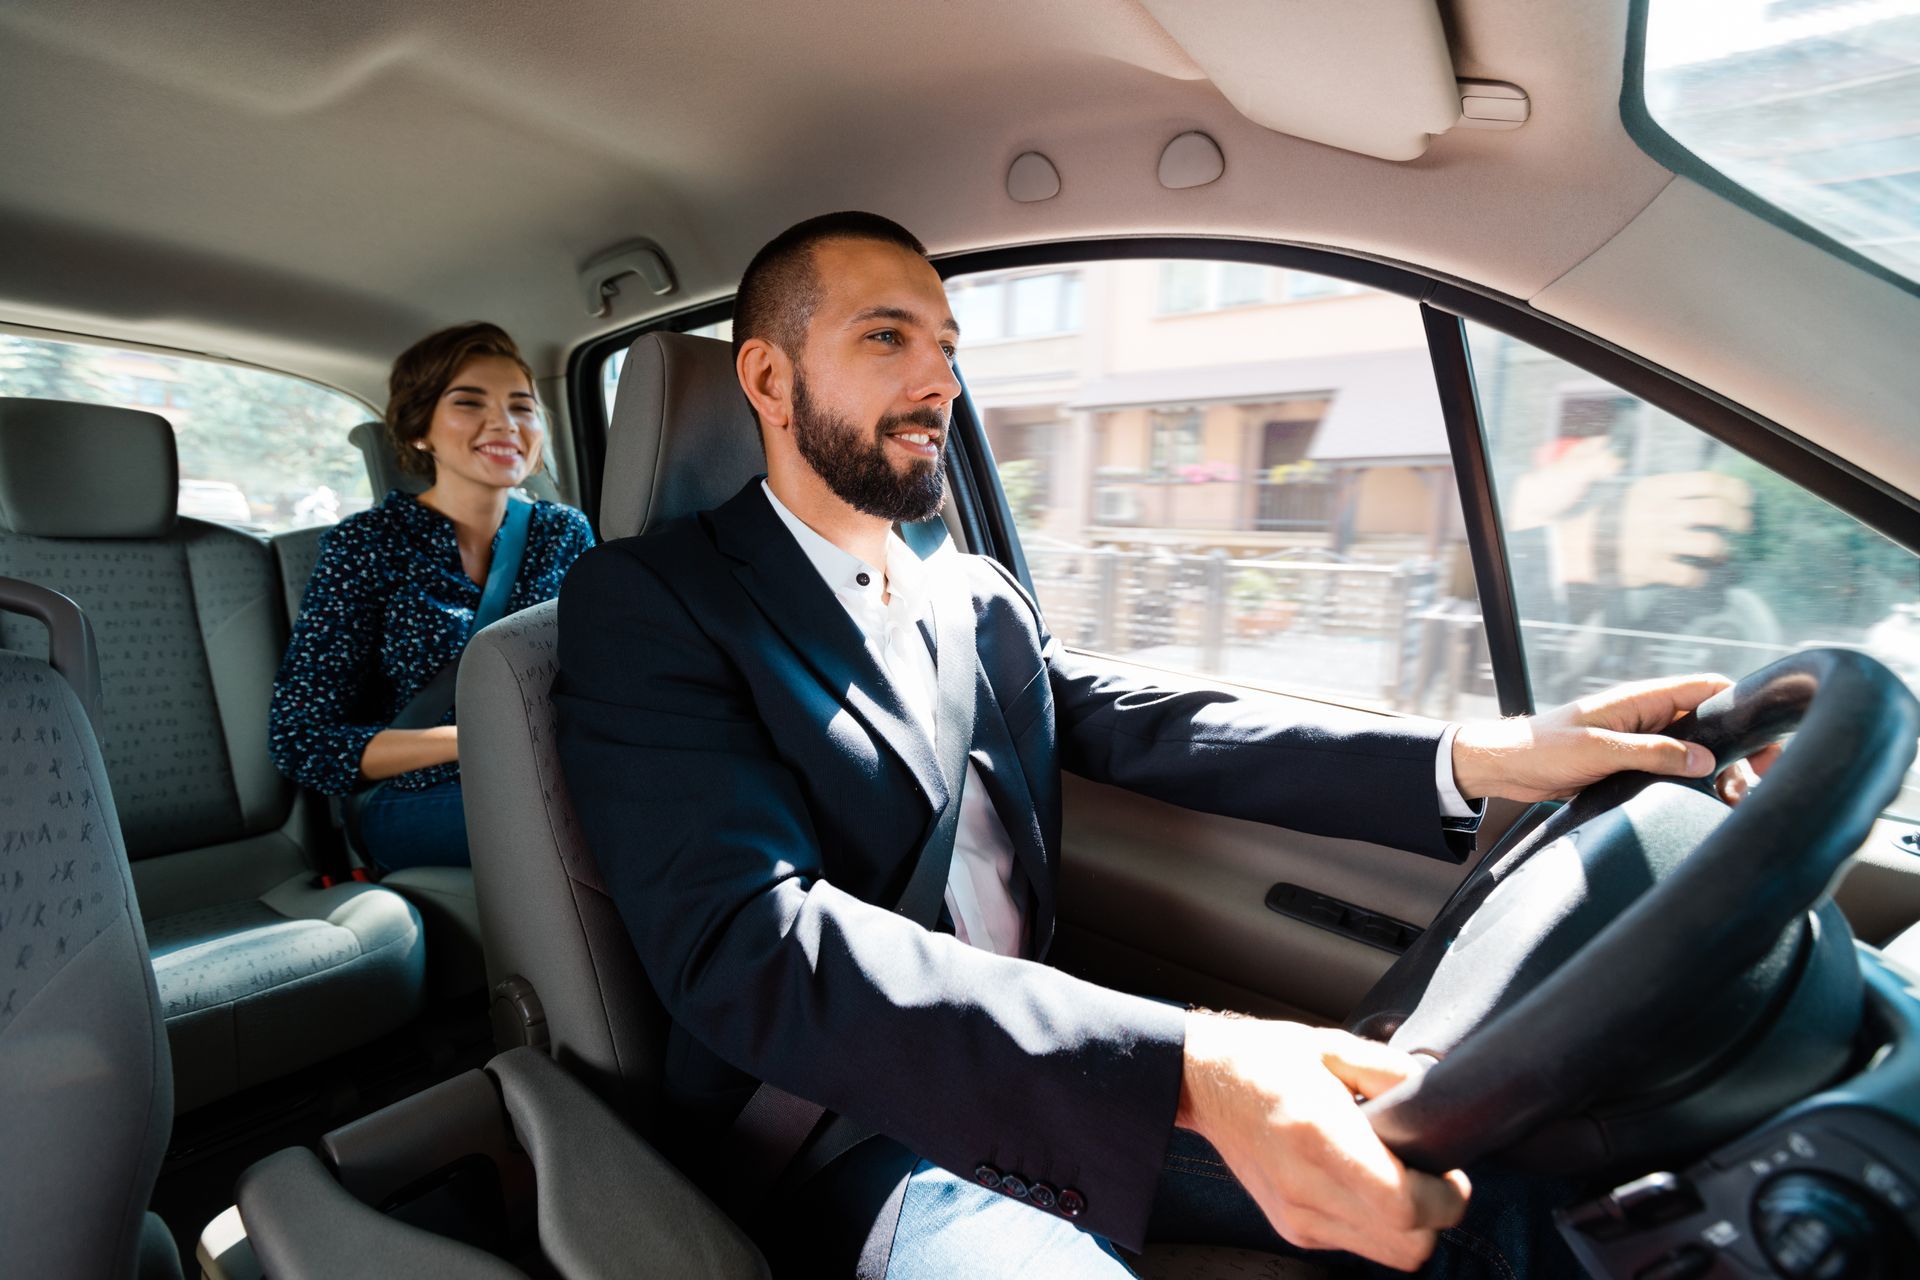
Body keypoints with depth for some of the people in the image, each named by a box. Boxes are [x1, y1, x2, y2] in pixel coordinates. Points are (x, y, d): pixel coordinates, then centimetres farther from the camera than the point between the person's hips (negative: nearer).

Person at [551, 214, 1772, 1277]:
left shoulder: (982, 600, 10)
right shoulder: (646, 601, -12)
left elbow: (1152, 730, 0)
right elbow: (750, 943, -25)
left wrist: (1487, 755, -14)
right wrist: (1187, 1067, -36)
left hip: (1052, 1084, 6)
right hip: (859, 1143, -5)